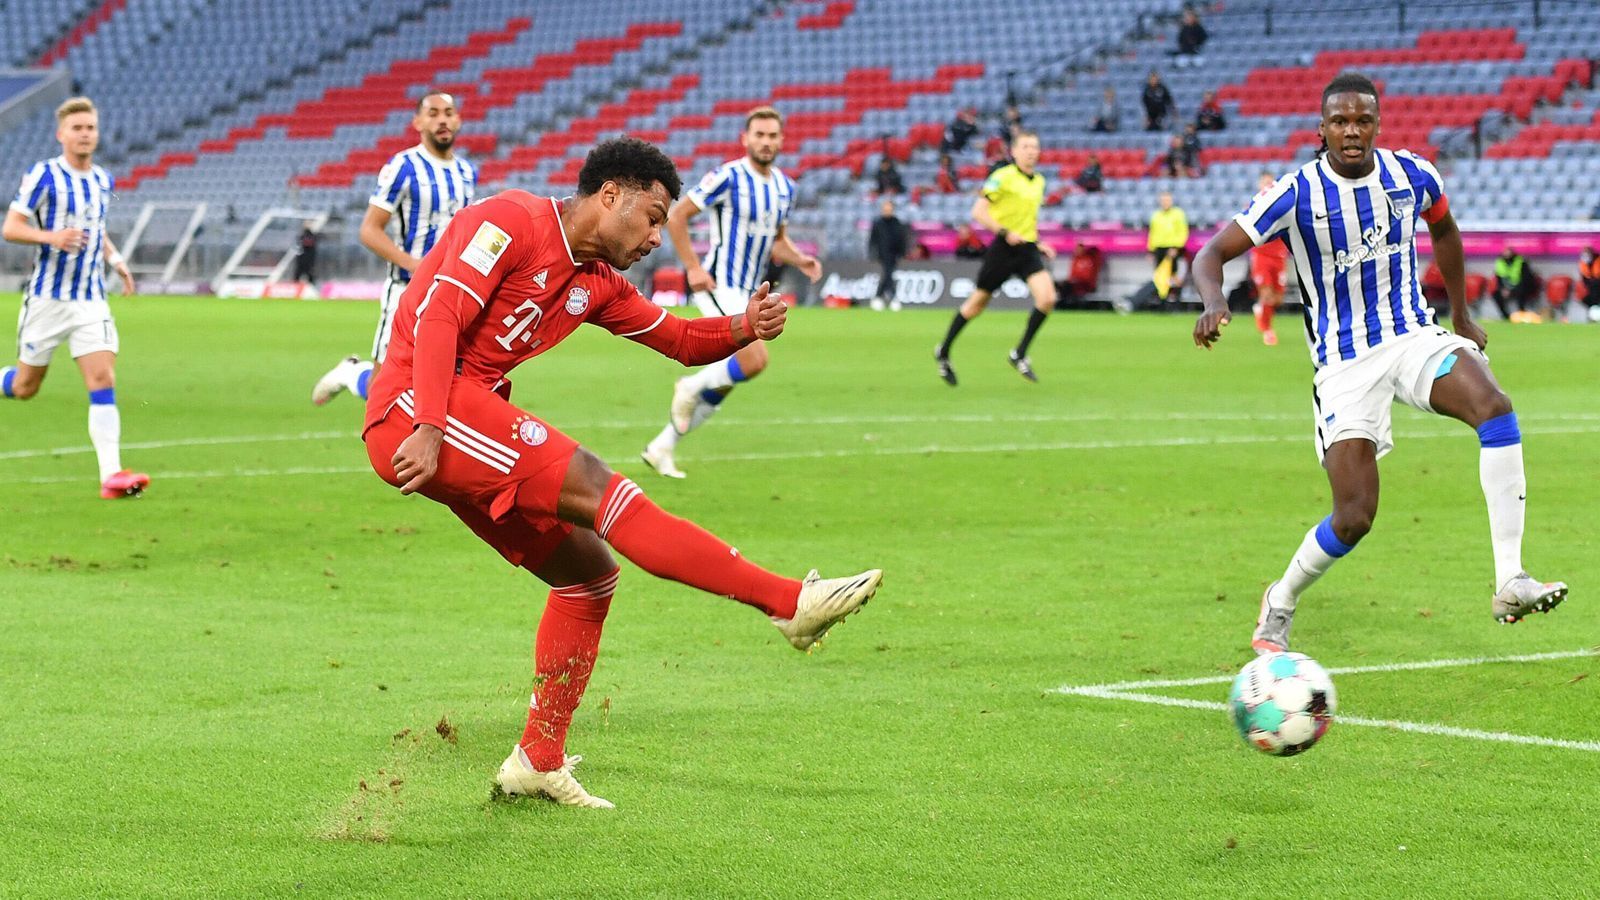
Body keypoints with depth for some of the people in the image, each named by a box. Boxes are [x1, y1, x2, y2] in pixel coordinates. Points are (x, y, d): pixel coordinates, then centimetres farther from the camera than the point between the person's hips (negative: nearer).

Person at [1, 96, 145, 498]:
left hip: (90, 299, 3)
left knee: (103, 380, -12)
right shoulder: (43, 175, -8)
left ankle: (111, 474, -18)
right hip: (47, 296, -3)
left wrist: (116, 260, 10)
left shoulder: (103, 181, 9)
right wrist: (51, 236, -27)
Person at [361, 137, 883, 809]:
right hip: (416, 407, -10)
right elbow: (438, 314, -17)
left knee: (588, 573, 8)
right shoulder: (511, 222, -7)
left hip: (459, 431, 10)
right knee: (592, 487, -21)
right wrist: (429, 427, -27)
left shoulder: (597, 283, 19)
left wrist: (743, 327, 1)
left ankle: (538, 761, 13)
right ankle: (791, 603, -25)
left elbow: (680, 340, 24)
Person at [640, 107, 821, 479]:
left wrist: (800, 260, 0)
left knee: (722, 385, 8)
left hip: (748, 293, 8)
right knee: (755, 358, -25)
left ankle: (661, 448, 21)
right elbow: (676, 216, -10)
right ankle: (691, 387, 1)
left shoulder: (785, 186, 9)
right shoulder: (727, 177, -13)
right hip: (717, 285, -8)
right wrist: (693, 267, -16)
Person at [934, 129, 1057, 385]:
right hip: (1004, 249, -5)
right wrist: (1005, 232, -23)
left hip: (1028, 249, 6)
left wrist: (1039, 243, 16)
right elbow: (978, 212, -14)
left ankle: (1019, 354, -2)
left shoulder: (1039, 181, 12)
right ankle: (943, 352, 26)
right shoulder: (1003, 177, -11)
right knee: (978, 303, 6)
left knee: (1047, 298, -16)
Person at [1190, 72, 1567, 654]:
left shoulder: (1413, 175, -2)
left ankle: (1510, 583, -28)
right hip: (1344, 362, -3)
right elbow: (1213, 252, -12)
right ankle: (1280, 604, 20)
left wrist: (1462, 316, 24)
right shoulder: (1296, 194, -13)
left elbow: (1444, 230, 21)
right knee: (1354, 519, -11)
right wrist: (1214, 302, -34)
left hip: (1413, 337, 3)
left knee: (1495, 407, -29)